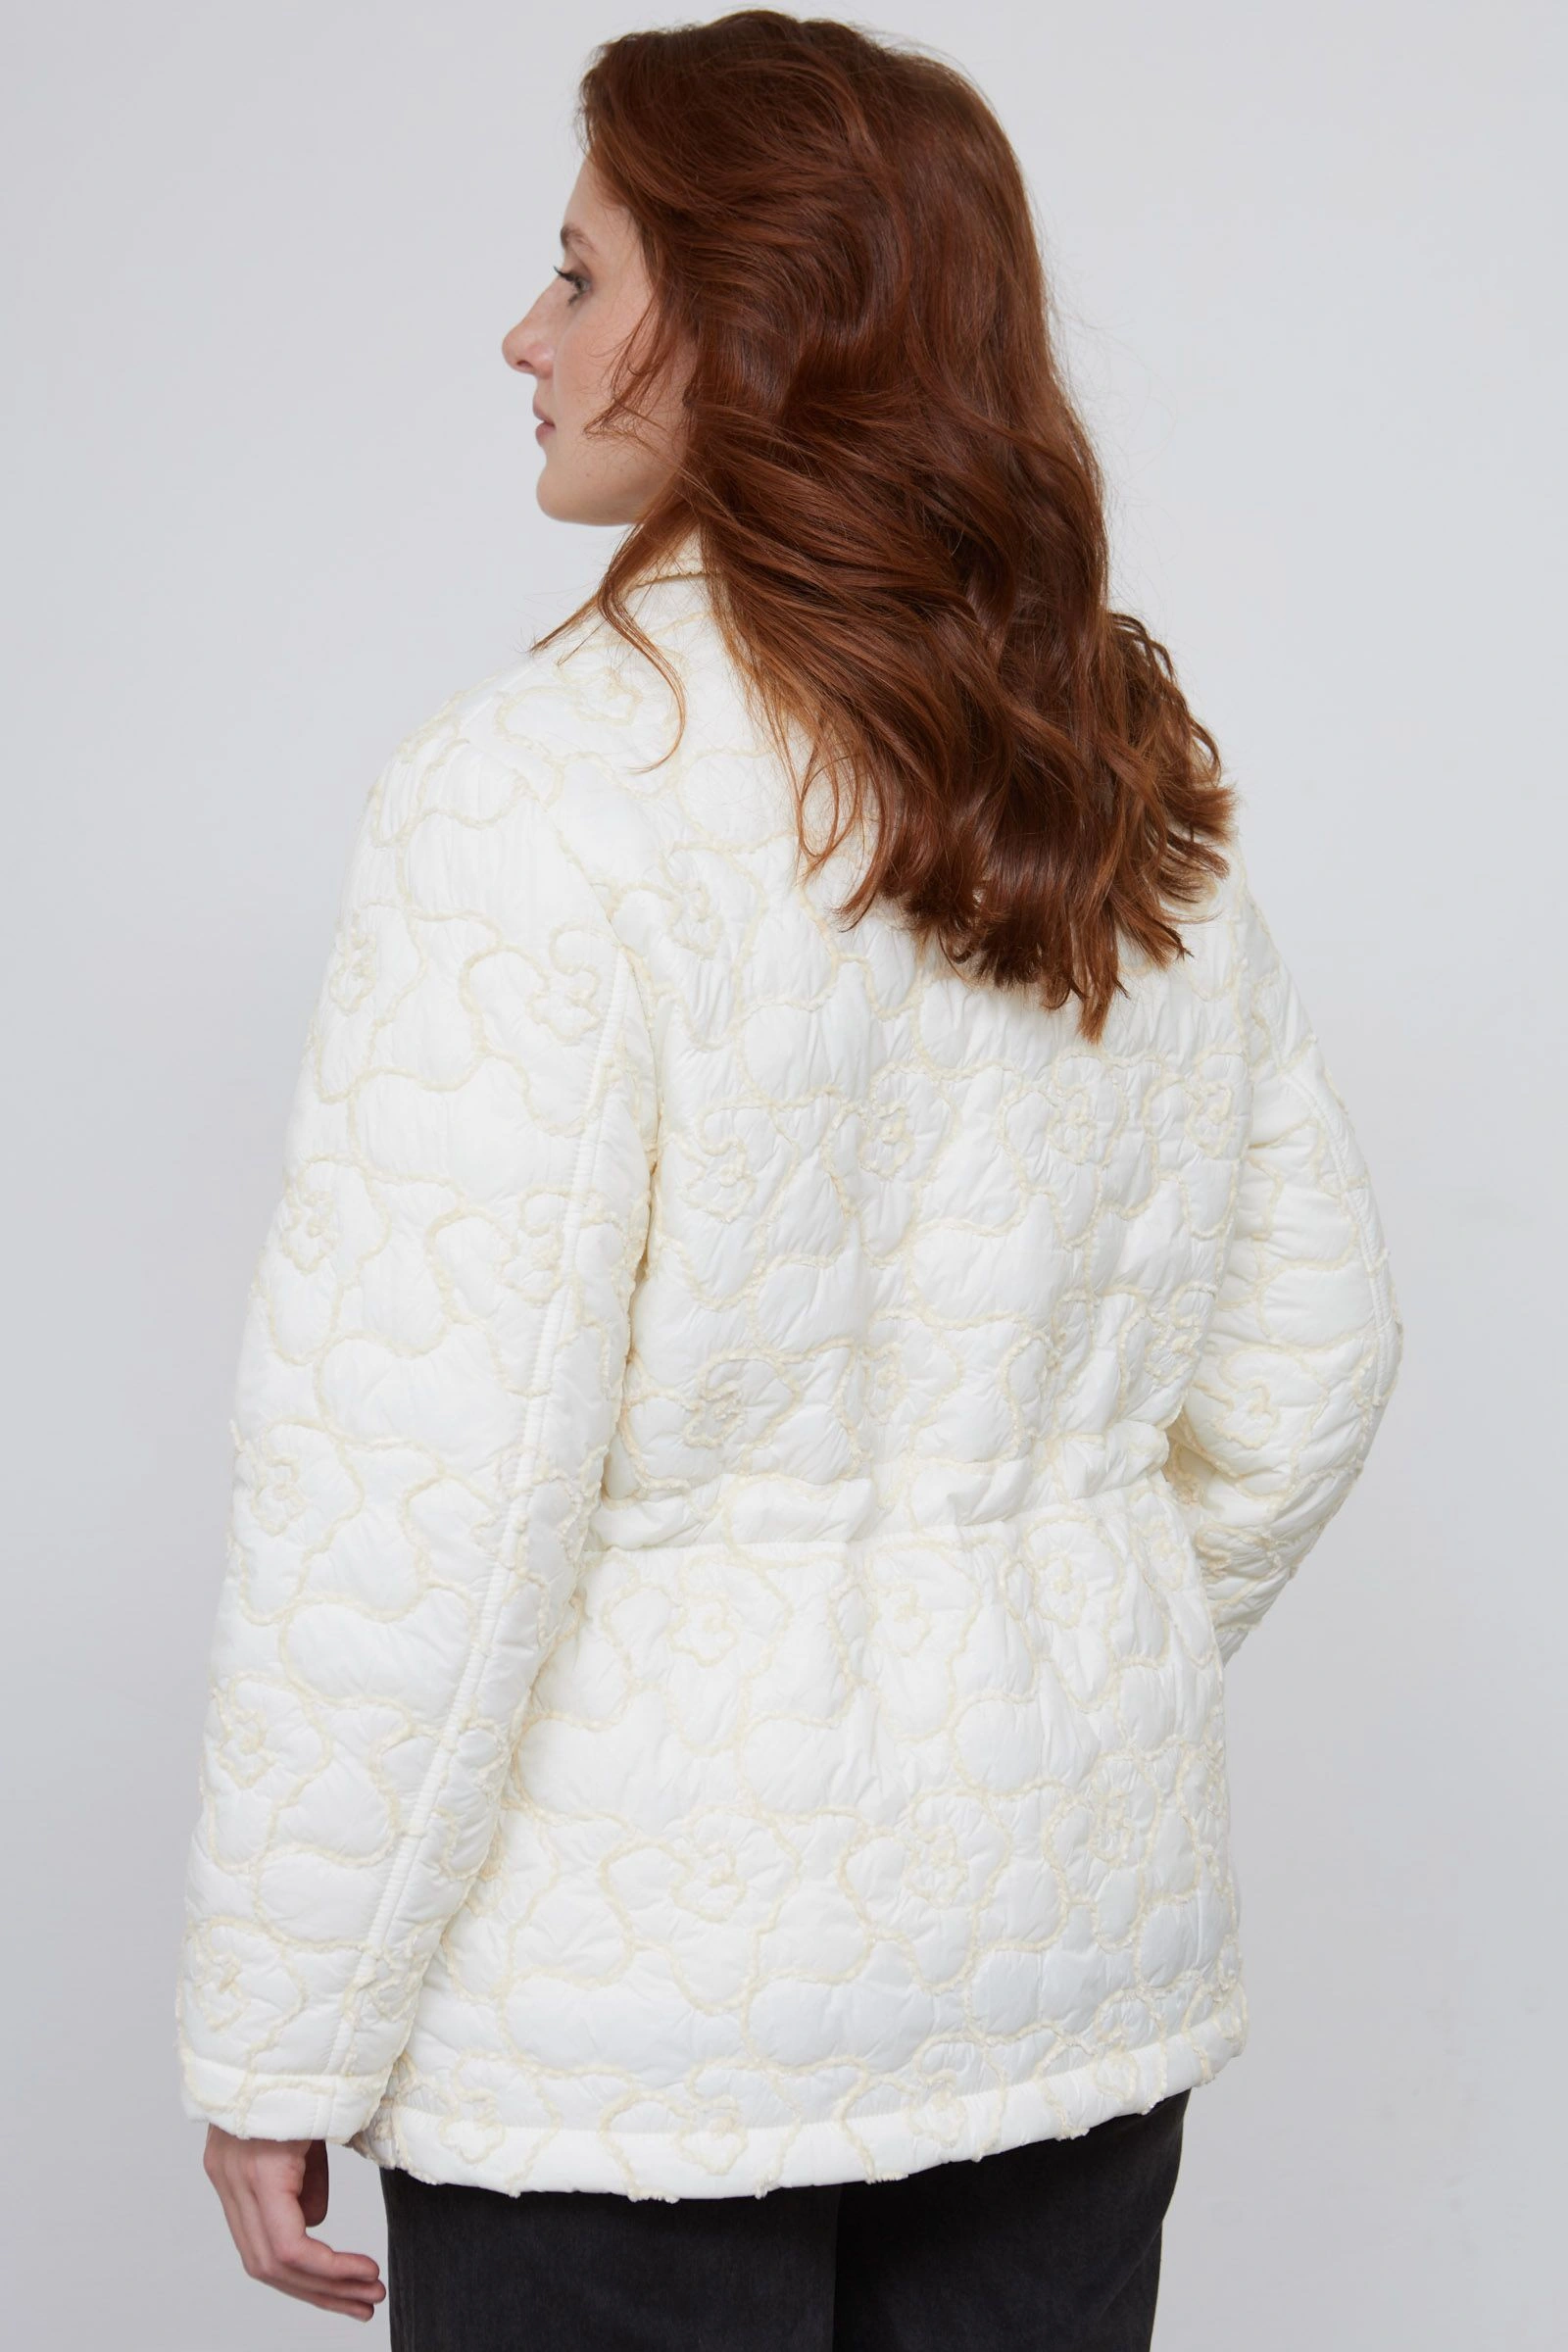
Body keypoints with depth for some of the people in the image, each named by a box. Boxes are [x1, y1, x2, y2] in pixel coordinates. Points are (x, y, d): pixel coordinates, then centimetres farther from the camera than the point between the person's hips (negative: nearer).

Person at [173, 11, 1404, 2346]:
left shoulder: (544, 794, -18)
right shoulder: (1147, 803, 2)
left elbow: (414, 1500, -20)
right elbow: (1305, 1365, 9)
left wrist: (279, 2043, -10)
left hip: (642, 2005, -6)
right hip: (1079, 1950, 6)